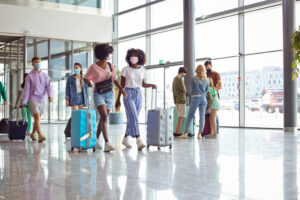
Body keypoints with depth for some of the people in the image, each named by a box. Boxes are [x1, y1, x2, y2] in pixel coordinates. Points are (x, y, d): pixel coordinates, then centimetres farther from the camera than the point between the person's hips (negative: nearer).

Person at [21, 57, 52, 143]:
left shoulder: (44, 75, 10)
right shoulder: (29, 76, 1)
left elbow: (48, 86, 3)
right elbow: (26, 89, -1)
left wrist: (49, 95, -16)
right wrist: (24, 102, -6)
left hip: (42, 99, 4)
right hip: (33, 99, -4)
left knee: (38, 118, 12)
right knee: (37, 117, -15)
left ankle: (33, 134, 29)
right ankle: (40, 136, -21)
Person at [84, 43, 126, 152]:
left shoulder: (111, 66, 6)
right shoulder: (93, 67, -7)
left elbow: (115, 80, 13)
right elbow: (86, 78, 4)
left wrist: (122, 90, 2)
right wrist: (88, 83, -16)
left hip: (109, 94, 5)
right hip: (98, 93, -5)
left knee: (103, 118, 9)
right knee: (104, 116, -19)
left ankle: (97, 138, 28)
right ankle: (107, 143, -24)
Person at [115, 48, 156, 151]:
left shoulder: (142, 70, 6)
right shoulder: (126, 69, -4)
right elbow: (122, 85, 0)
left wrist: (151, 85, -2)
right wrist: (118, 99, 0)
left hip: (138, 94, 4)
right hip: (128, 94, -4)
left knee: (132, 118, 8)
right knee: (133, 117, -16)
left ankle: (125, 138, 24)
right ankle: (138, 141, -21)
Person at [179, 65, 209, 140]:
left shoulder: (194, 79, -5)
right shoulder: (207, 80, 3)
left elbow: (191, 89, 1)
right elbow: (206, 90, 10)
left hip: (195, 99, -2)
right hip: (203, 99, 3)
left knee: (190, 116, 3)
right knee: (202, 117, 3)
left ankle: (185, 133, 2)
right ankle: (200, 134, 0)